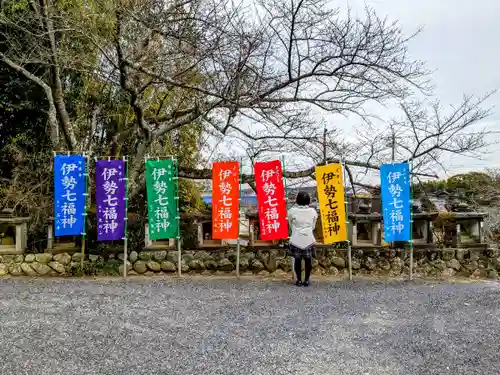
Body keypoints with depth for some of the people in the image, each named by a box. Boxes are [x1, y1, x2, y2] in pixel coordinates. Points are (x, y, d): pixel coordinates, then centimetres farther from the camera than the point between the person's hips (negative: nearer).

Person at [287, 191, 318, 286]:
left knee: (297, 260, 8)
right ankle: (306, 280, 16)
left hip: (296, 240, -1)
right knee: (308, 260, 10)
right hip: (309, 240, 1)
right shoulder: (313, 211, -3)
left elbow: (291, 225, 3)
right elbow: (313, 226, 6)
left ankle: (299, 280, 15)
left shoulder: (292, 211, -8)